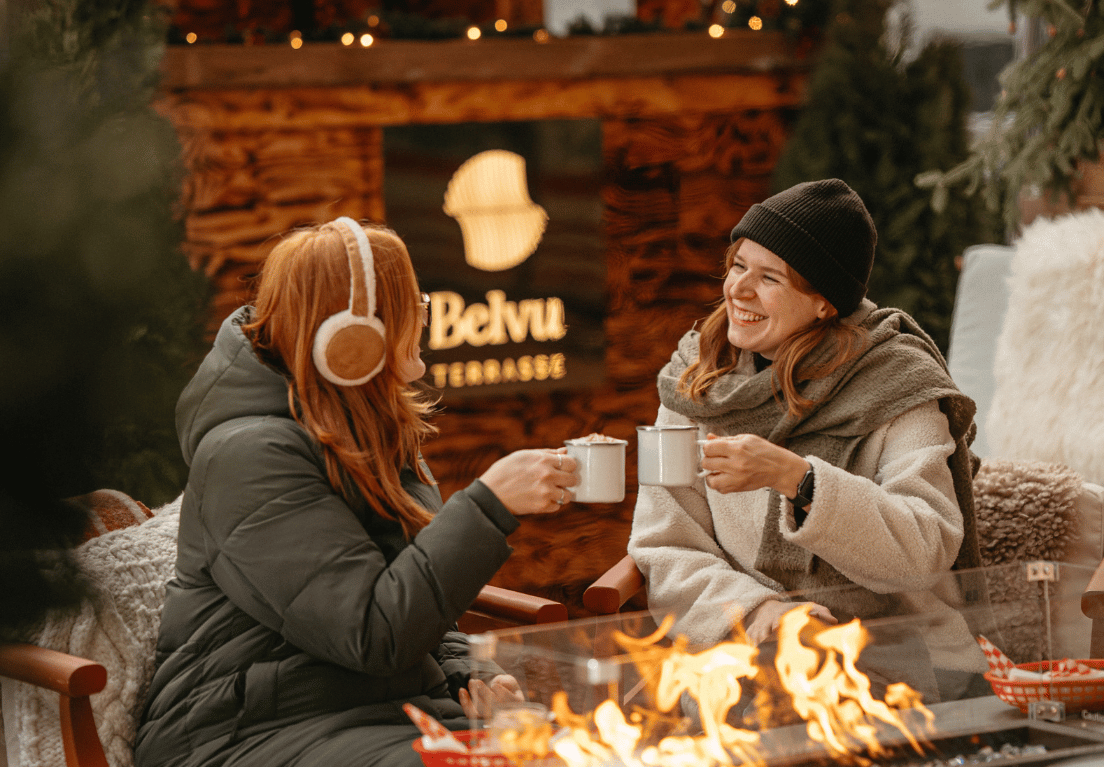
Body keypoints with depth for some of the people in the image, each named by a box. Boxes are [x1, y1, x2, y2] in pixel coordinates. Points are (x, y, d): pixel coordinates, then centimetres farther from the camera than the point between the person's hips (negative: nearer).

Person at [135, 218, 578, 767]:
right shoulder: (250, 456, -16)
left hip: (399, 716, 9)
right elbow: (375, 633, -22)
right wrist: (490, 503, -23)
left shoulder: (378, 436, 14)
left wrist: (462, 678, 3)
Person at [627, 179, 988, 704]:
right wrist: (753, 607, -17)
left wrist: (792, 477, -27)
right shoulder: (694, 381, 7)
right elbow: (666, 553, 2)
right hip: (742, 660, 2)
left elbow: (927, 552, -17)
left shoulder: (900, 387, -3)